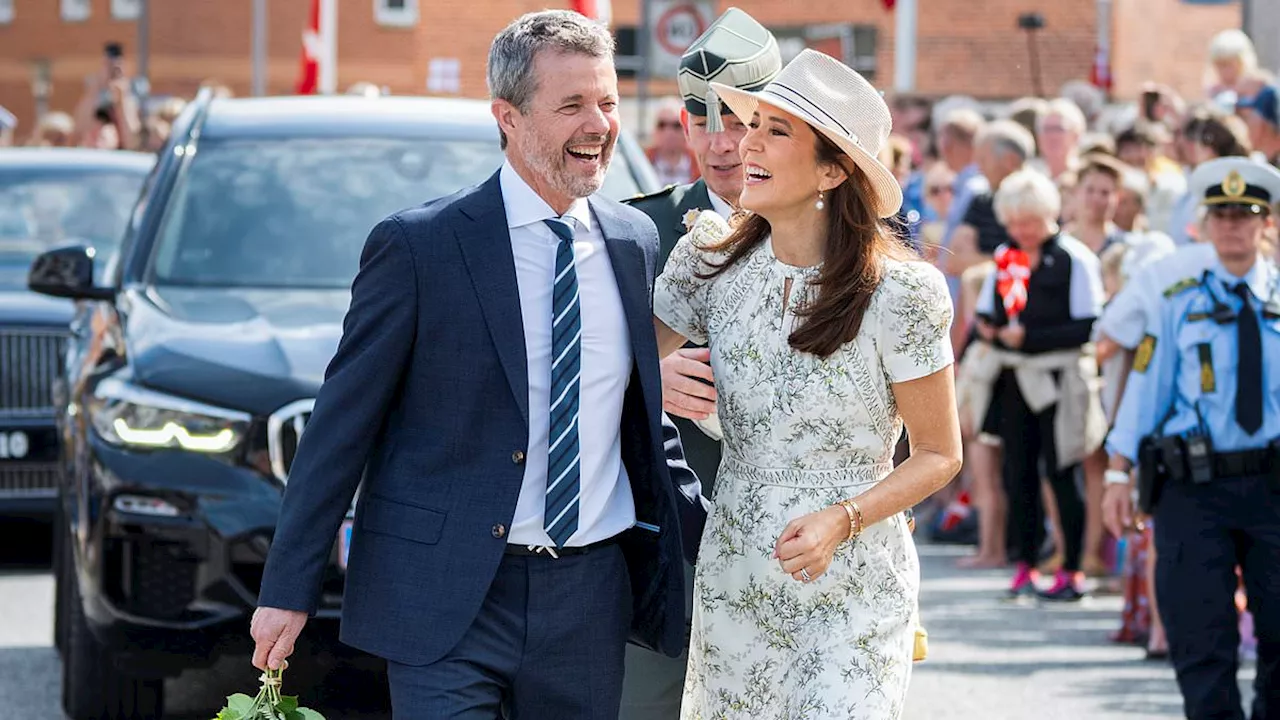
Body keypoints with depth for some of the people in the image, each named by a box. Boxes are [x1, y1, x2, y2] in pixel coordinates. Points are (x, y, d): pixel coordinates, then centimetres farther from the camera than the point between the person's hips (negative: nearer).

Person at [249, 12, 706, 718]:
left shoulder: (635, 241, 9)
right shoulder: (416, 246, -7)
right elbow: (341, 425, -5)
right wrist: (288, 590, -6)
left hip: (589, 598, 5)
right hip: (445, 600, -5)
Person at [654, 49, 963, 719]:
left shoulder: (897, 292, -13)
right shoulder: (711, 260, -2)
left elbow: (938, 455, -5)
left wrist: (842, 519, -18)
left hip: (853, 586, -4)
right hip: (733, 580, 4)